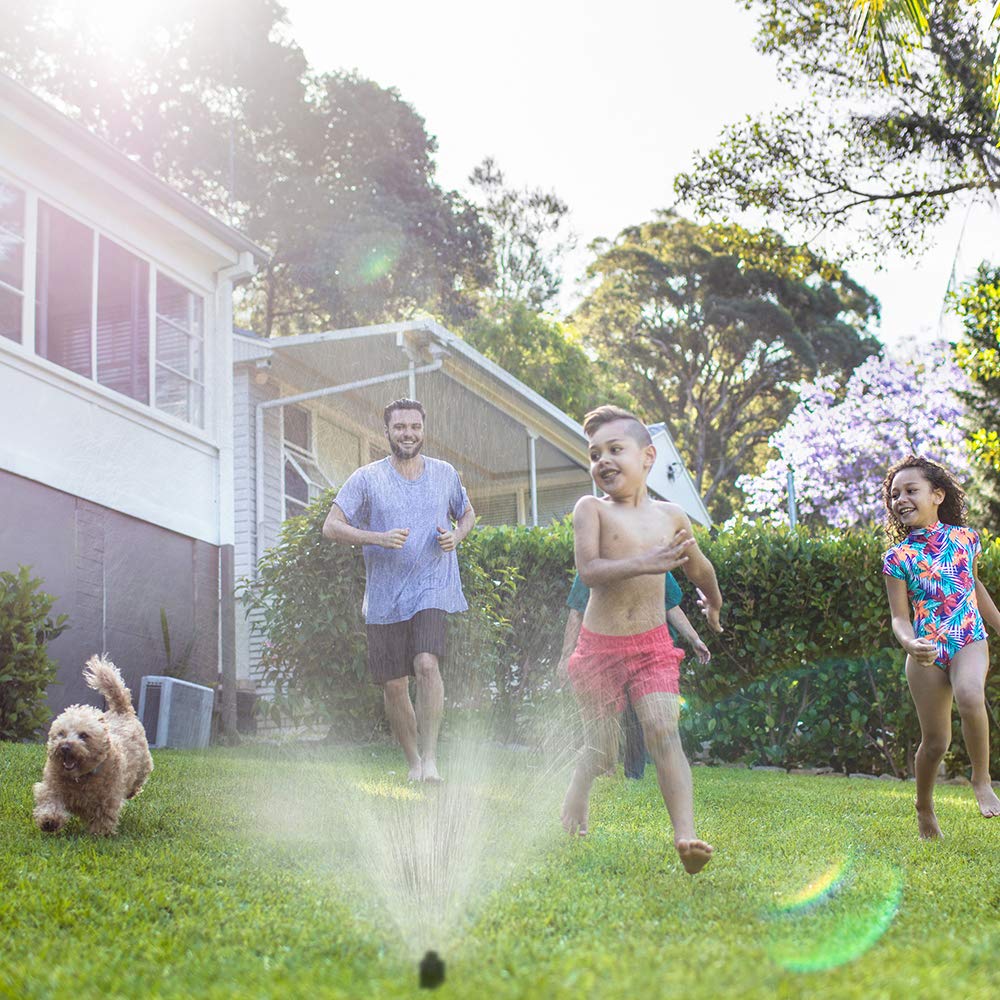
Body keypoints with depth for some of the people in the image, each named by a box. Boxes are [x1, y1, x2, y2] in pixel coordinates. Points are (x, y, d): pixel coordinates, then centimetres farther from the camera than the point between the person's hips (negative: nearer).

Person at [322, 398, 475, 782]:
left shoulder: (445, 474, 7)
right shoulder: (367, 478, 0)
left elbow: (467, 513, 24)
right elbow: (331, 526, -4)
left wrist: (457, 536, 1)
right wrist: (378, 538, -19)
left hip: (432, 588, 0)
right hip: (385, 596, 1)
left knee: (427, 664, -23)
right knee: (394, 685, 5)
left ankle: (430, 757, -17)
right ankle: (413, 760, 24)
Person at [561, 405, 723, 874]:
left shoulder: (670, 516, 5)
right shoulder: (591, 509, -5)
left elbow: (698, 567, 24)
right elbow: (589, 570, -20)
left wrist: (714, 603, 39)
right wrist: (643, 564, -33)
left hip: (653, 646, 1)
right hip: (600, 646, -1)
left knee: (663, 731, -16)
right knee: (600, 747, 10)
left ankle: (686, 836, -25)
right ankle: (574, 804, 40)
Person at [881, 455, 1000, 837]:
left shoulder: (965, 537, 3)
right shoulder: (898, 557, -5)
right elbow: (899, 617, -6)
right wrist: (909, 643, -28)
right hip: (927, 652, 0)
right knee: (935, 741, 2)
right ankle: (924, 807, 29)